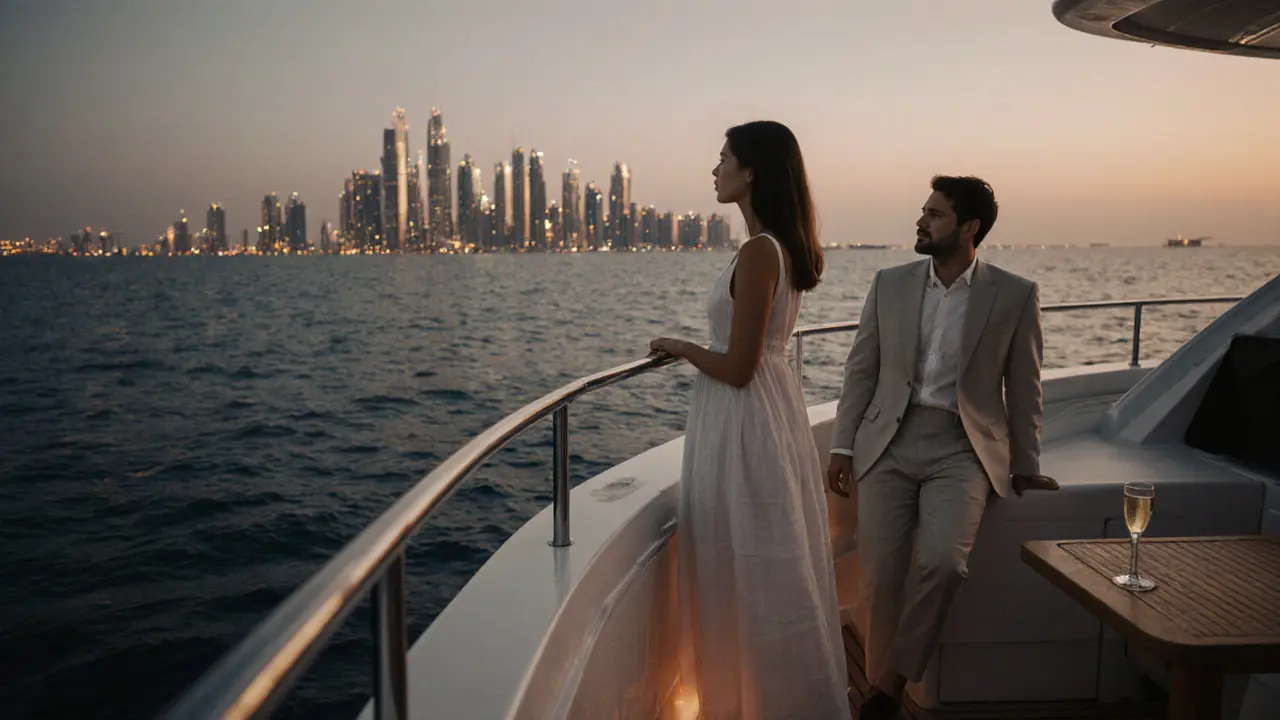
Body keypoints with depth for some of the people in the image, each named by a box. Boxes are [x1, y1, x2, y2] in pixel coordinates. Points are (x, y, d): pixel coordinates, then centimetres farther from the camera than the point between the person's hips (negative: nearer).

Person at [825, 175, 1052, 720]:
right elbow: (861, 371, 9)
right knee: (878, 573, -10)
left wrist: (1025, 467, 8)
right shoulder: (889, 284, 7)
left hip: (962, 449, -2)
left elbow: (1024, 388, 7)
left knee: (943, 562, -23)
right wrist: (842, 447, 5)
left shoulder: (1015, 295, 2)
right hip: (889, 442, 2)